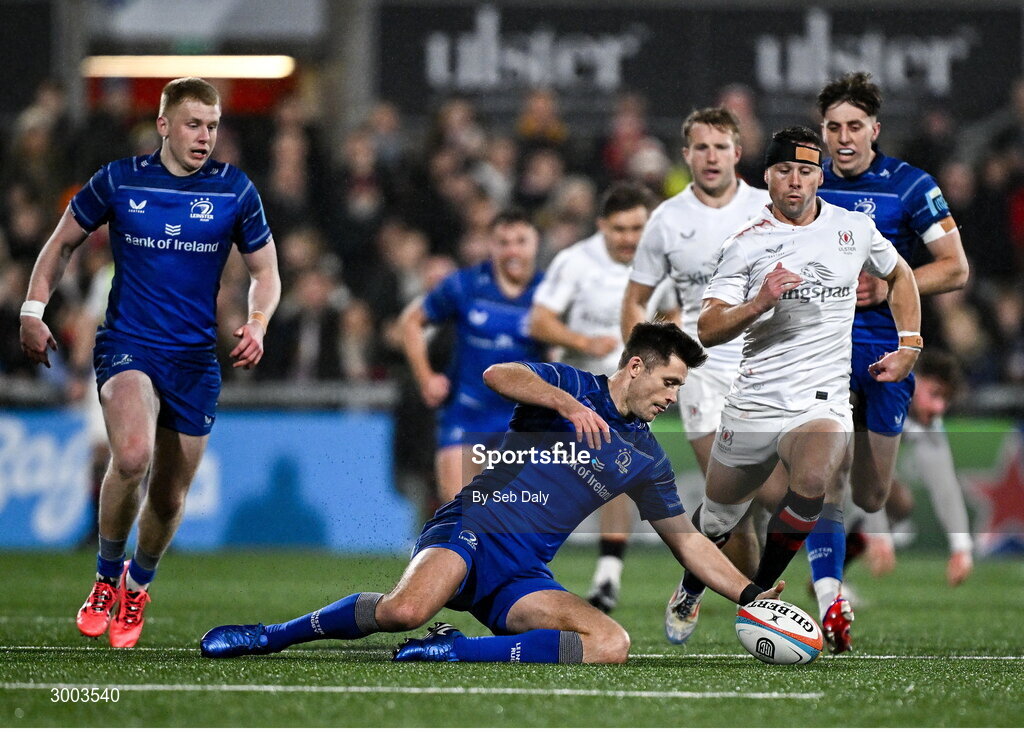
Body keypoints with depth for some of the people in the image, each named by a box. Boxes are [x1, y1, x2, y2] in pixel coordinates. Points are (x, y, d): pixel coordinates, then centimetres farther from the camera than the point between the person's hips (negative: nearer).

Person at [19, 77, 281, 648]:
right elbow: (64, 242, 12)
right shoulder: (119, 181, -2)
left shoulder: (235, 190, 1)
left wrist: (257, 324, -9)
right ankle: (107, 576, -8)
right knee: (132, 454, -30)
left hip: (196, 359, 2)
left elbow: (265, 271, 10)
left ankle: (137, 589, 39)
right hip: (127, 344, -2)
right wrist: (34, 310, 4)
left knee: (170, 497, 9)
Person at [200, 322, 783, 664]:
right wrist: (565, 402, -28)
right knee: (406, 609, -37)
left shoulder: (647, 458, 19)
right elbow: (499, 375, -15)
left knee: (613, 644, -23)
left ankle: (453, 651, -17)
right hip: (468, 535, -5)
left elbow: (687, 540, 25)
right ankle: (270, 637, -13)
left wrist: (750, 595, 17)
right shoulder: (571, 386, 5)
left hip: (523, 577, 5)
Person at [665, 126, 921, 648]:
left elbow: (900, 275, 26)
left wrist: (909, 347, 17)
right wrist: (760, 302, -24)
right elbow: (707, 331, -8)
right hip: (753, 403, 0)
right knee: (718, 516, 11)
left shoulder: (854, 228, 6)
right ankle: (691, 592, 44)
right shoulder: (747, 244, -2)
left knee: (812, 483, -30)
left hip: (823, 403, 0)